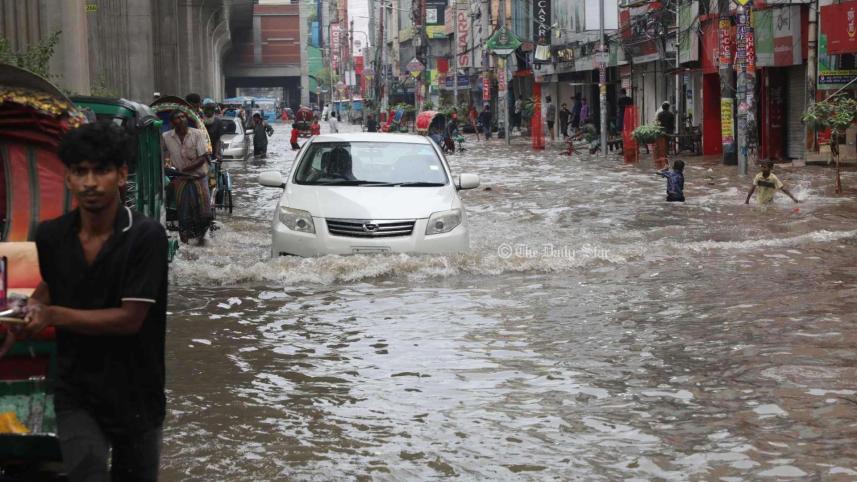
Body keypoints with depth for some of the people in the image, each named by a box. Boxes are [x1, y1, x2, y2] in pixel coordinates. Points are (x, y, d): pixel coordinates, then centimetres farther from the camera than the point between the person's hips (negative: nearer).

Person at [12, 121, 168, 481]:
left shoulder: (146, 236, -17)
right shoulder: (51, 236, -3)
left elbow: (130, 318, -19)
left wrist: (52, 315, -19)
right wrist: (29, 310, -2)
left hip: (136, 396, -2)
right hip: (76, 393, 2)